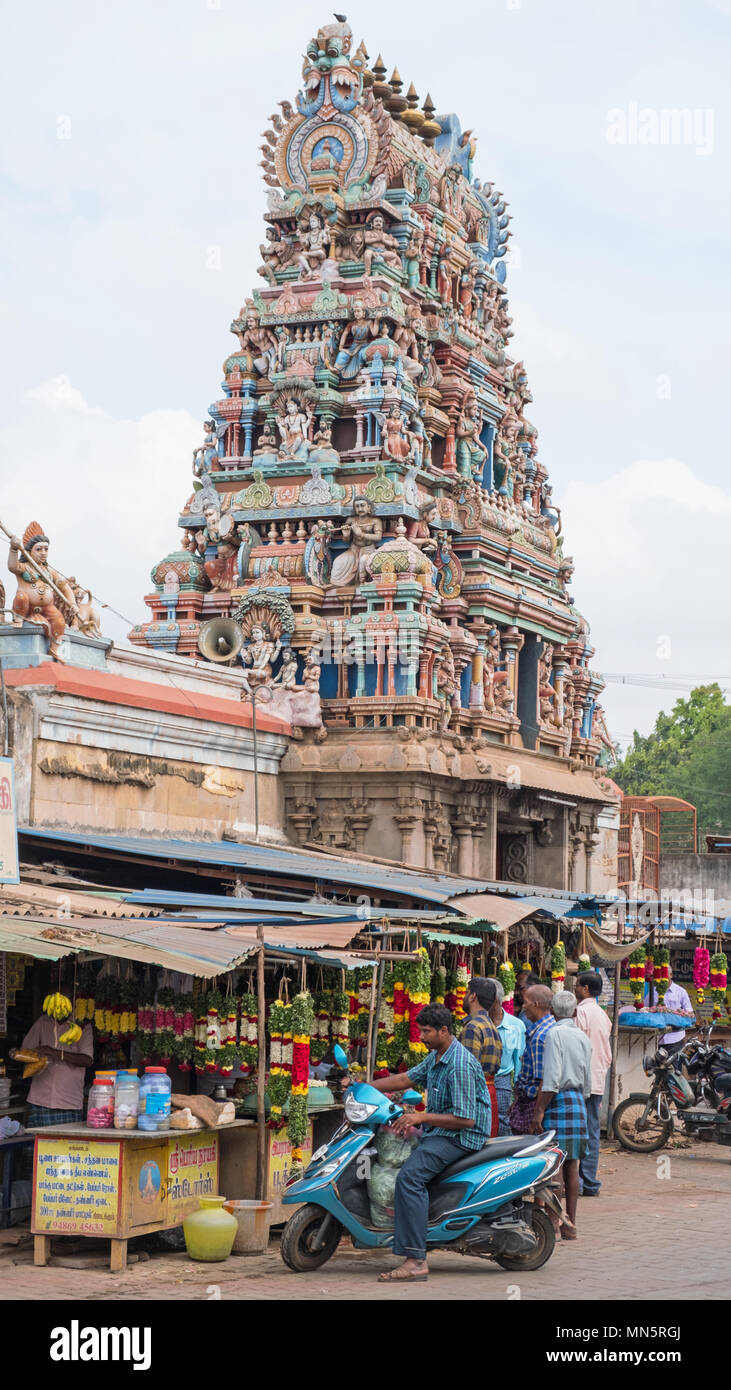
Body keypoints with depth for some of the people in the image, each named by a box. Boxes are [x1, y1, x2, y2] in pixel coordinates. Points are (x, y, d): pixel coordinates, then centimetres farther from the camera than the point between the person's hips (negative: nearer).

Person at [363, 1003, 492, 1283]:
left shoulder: (460, 1065, -21)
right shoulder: (436, 1057, 12)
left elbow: (465, 1119, -23)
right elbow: (406, 1079, 20)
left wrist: (421, 1117, -23)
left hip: (462, 1135, -11)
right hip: (440, 1131, 11)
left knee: (410, 1176, -28)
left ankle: (416, 1260, -31)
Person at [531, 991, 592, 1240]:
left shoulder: (554, 1034, -9)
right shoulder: (583, 1038, 13)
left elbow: (551, 1079, -17)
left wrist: (539, 1111, -16)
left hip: (558, 1102, -7)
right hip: (577, 1101, 7)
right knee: (571, 1165, 8)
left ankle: (560, 1216, -13)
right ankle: (570, 1224, 11)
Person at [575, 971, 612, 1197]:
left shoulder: (581, 1011, -9)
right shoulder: (603, 1015, 16)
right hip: (598, 1081, 8)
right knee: (592, 1133, 8)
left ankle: (574, 1182, -9)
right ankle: (590, 1184, 8)